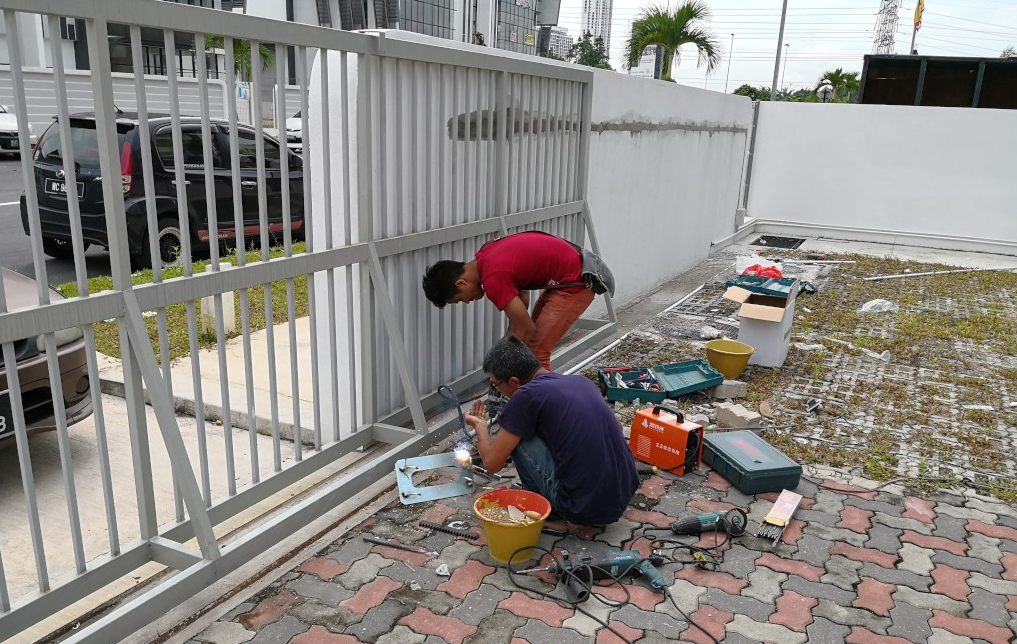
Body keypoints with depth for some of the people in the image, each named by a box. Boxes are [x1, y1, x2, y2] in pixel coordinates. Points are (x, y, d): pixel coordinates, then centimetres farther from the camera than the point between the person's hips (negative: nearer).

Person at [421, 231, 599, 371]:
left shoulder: (493, 278, -24)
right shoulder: (486, 254, 4)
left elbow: (526, 329, -19)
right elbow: (521, 292, 12)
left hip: (575, 283, -10)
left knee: (536, 353, -11)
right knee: (531, 348, 16)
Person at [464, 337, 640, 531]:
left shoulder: (526, 396, -10)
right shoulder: (581, 381, 10)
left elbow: (492, 463, -5)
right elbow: (615, 428, 27)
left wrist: (480, 425, 15)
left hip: (585, 509, -7)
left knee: (517, 437, 2)